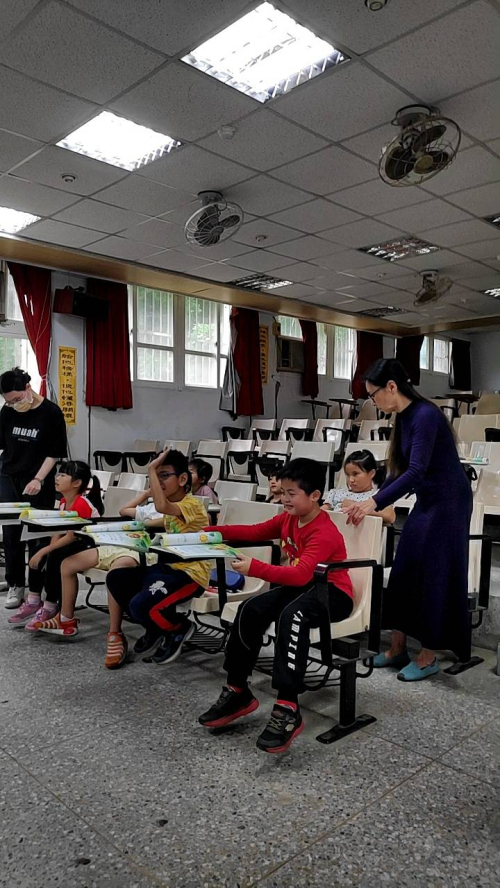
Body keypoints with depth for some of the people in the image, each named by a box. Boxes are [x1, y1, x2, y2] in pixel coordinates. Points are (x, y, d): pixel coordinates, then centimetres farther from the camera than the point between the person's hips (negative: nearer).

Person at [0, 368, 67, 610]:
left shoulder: (51, 412, -10)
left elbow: (55, 453, -8)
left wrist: (38, 479, -15)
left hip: (40, 484, -3)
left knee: (37, 537, 1)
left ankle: (35, 590, 11)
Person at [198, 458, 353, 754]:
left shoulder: (324, 534, -25)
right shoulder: (288, 519, 2)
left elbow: (301, 574, -38)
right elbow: (256, 532, 12)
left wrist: (255, 568, -44)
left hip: (333, 592, -8)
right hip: (301, 586, 9)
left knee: (291, 616, -38)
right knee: (250, 610, -12)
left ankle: (288, 709, -36)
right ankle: (238, 692, -1)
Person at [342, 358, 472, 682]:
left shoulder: (425, 415, -21)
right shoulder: (404, 418, 6)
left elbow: (416, 471, -29)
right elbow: (401, 470, 11)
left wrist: (374, 502, -32)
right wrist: (374, 503, 7)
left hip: (448, 503, -9)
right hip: (426, 502, 9)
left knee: (434, 577, 0)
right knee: (405, 572, 11)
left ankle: (428, 657, 15)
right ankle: (398, 649, 23)